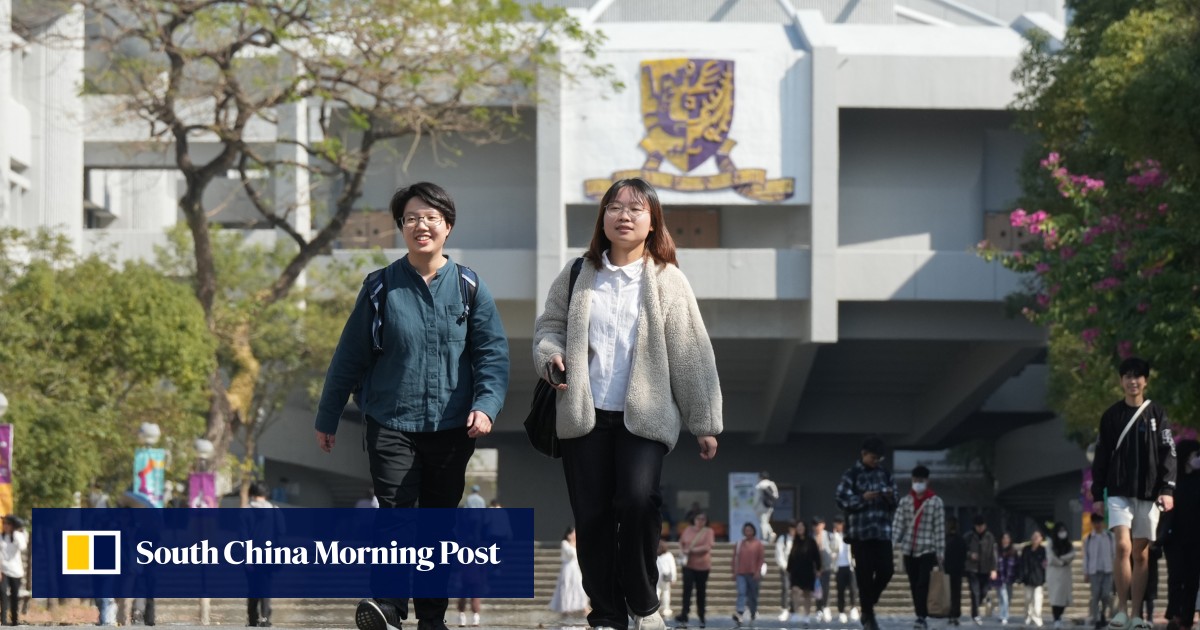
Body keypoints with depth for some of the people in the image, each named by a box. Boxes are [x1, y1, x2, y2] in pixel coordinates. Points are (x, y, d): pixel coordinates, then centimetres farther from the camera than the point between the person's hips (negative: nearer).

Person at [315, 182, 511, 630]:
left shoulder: (469, 289, 3)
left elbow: (493, 353, 1)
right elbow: (349, 357, 7)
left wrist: (486, 405, -16)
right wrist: (327, 418, 11)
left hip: (451, 428, 2)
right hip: (392, 423, -1)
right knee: (394, 510, -17)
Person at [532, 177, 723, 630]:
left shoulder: (667, 282, 3)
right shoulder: (577, 275, 9)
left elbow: (692, 356, 3)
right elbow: (550, 324, 17)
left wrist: (705, 423, 3)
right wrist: (550, 356, -7)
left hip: (644, 417, -3)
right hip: (584, 417, 3)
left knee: (638, 500, -23)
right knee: (591, 516, 1)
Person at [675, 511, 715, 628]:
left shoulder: (708, 532, -4)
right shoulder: (688, 530, 6)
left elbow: (707, 547, -15)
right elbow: (681, 542, 18)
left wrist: (691, 550, -20)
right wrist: (683, 551, -3)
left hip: (702, 566, -1)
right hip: (688, 565, 1)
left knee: (701, 592, 8)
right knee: (687, 589, -12)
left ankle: (701, 617, 20)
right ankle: (684, 617, -19)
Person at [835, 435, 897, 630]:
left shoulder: (886, 475, 11)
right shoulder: (851, 474, -1)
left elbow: (893, 506, 14)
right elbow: (842, 500, -6)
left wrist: (890, 499, -9)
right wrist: (862, 498, -19)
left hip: (882, 531, 4)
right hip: (860, 531, -4)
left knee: (886, 570, -5)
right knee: (865, 574, -3)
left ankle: (868, 606, 18)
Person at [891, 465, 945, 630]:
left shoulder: (936, 502, -2)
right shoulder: (905, 501, 7)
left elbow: (940, 528, -4)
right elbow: (898, 523, 2)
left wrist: (940, 551, -7)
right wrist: (894, 542, -11)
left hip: (927, 549, -4)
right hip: (908, 549, 4)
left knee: (923, 584, -15)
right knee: (914, 585, 6)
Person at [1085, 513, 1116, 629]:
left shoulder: (1110, 536, 5)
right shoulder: (1088, 538, 6)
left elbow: (1114, 553, 6)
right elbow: (1086, 556, 6)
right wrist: (1086, 573, 3)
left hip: (1107, 570, 0)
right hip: (1094, 570, 0)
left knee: (1106, 595, -5)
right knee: (1095, 595, -1)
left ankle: (1103, 615, 18)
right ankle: (1096, 619, 3)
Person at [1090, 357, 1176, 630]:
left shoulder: (1156, 414, 5)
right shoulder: (1112, 415, 6)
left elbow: (1168, 454, 1)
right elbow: (1101, 456, 9)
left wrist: (1167, 489, -10)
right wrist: (1097, 493, 4)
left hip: (1148, 493, 1)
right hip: (1118, 492, -1)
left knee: (1141, 553, 3)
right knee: (1123, 546, -16)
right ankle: (1121, 608, -8)